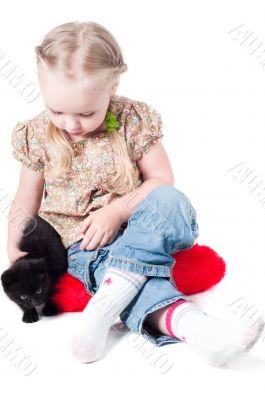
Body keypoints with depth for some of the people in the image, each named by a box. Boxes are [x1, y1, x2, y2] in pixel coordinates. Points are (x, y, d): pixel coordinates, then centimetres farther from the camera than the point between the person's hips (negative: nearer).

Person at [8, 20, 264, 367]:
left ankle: (107, 299, -40)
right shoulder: (37, 135, -2)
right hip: (77, 244, -1)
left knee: (171, 201, -32)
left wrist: (116, 211, -19)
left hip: (132, 229, 1)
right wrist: (15, 247, -3)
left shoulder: (134, 120, -6)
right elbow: (27, 198, 8)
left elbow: (162, 181, -6)